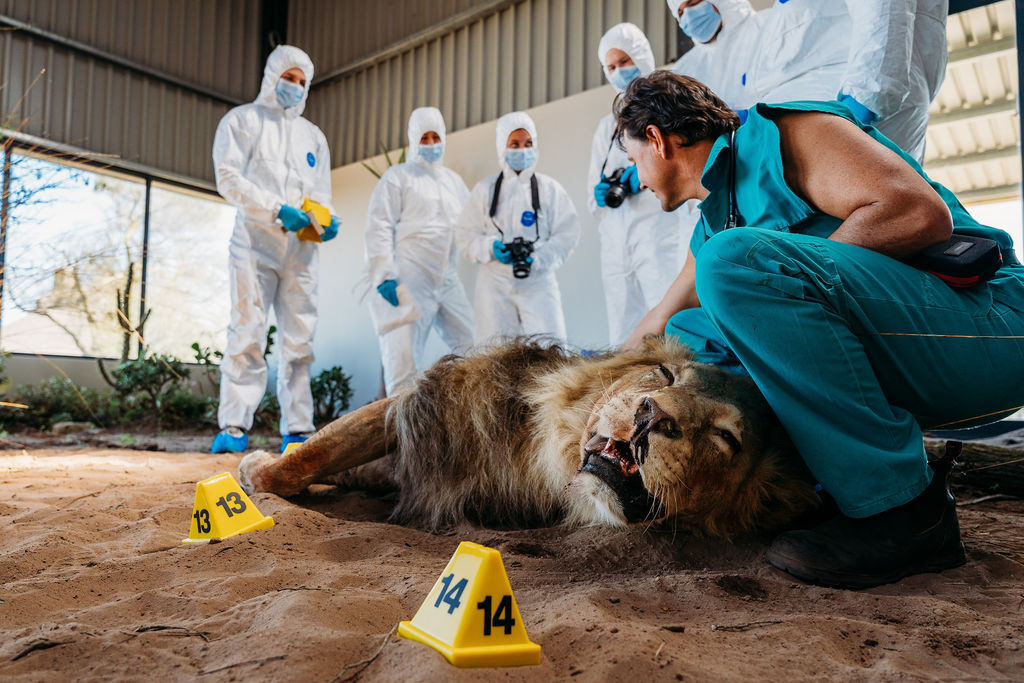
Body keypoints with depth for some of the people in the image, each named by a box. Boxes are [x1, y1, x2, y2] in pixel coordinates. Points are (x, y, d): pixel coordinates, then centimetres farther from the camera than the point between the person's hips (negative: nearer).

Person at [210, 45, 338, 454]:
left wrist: (327, 221, -2)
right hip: (255, 243, -4)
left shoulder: (313, 136, 25)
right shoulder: (242, 120, 12)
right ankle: (234, 428, -6)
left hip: (301, 250, 4)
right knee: (248, 335, -10)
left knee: (300, 340, -1)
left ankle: (297, 431, 2)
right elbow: (229, 178, -2)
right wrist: (276, 210, -15)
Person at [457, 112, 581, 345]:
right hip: (494, 283, 1)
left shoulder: (549, 188, 8)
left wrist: (536, 259, -14)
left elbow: (567, 234, 1)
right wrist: (491, 248, -11)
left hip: (538, 282, -1)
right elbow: (466, 236, 9)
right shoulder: (485, 190, 12)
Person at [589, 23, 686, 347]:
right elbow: (594, 183, 23)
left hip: (661, 231, -5)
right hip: (615, 240, 5)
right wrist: (601, 195, -1)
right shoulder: (608, 125, 26)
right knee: (622, 338, 0)